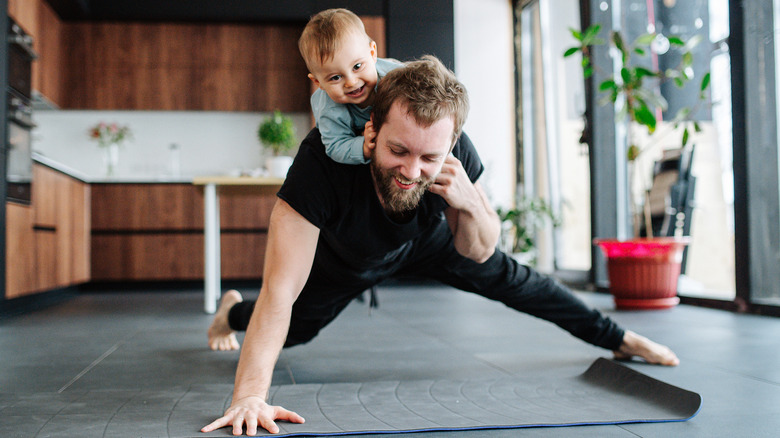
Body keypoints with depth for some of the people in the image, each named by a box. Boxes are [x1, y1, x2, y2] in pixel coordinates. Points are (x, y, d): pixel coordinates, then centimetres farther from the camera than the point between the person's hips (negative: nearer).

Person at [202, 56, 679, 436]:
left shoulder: (455, 151, -36)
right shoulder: (324, 157, -47)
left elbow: (478, 253, -20)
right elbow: (281, 288, -48)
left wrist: (468, 203, -43)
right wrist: (250, 395, -58)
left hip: (425, 240, 2)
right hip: (345, 257, -2)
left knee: (510, 278, 0)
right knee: (291, 331, 13)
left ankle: (619, 338, 23)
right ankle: (232, 310, 49)